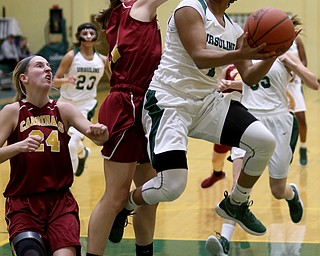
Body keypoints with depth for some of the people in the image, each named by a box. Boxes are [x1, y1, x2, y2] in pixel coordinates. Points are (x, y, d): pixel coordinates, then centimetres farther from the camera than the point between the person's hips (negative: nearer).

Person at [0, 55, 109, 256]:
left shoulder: (63, 110, 3)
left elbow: (98, 138, -7)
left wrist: (100, 133, -30)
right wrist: (19, 146, -27)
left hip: (61, 201, 2)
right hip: (23, 203, -2)